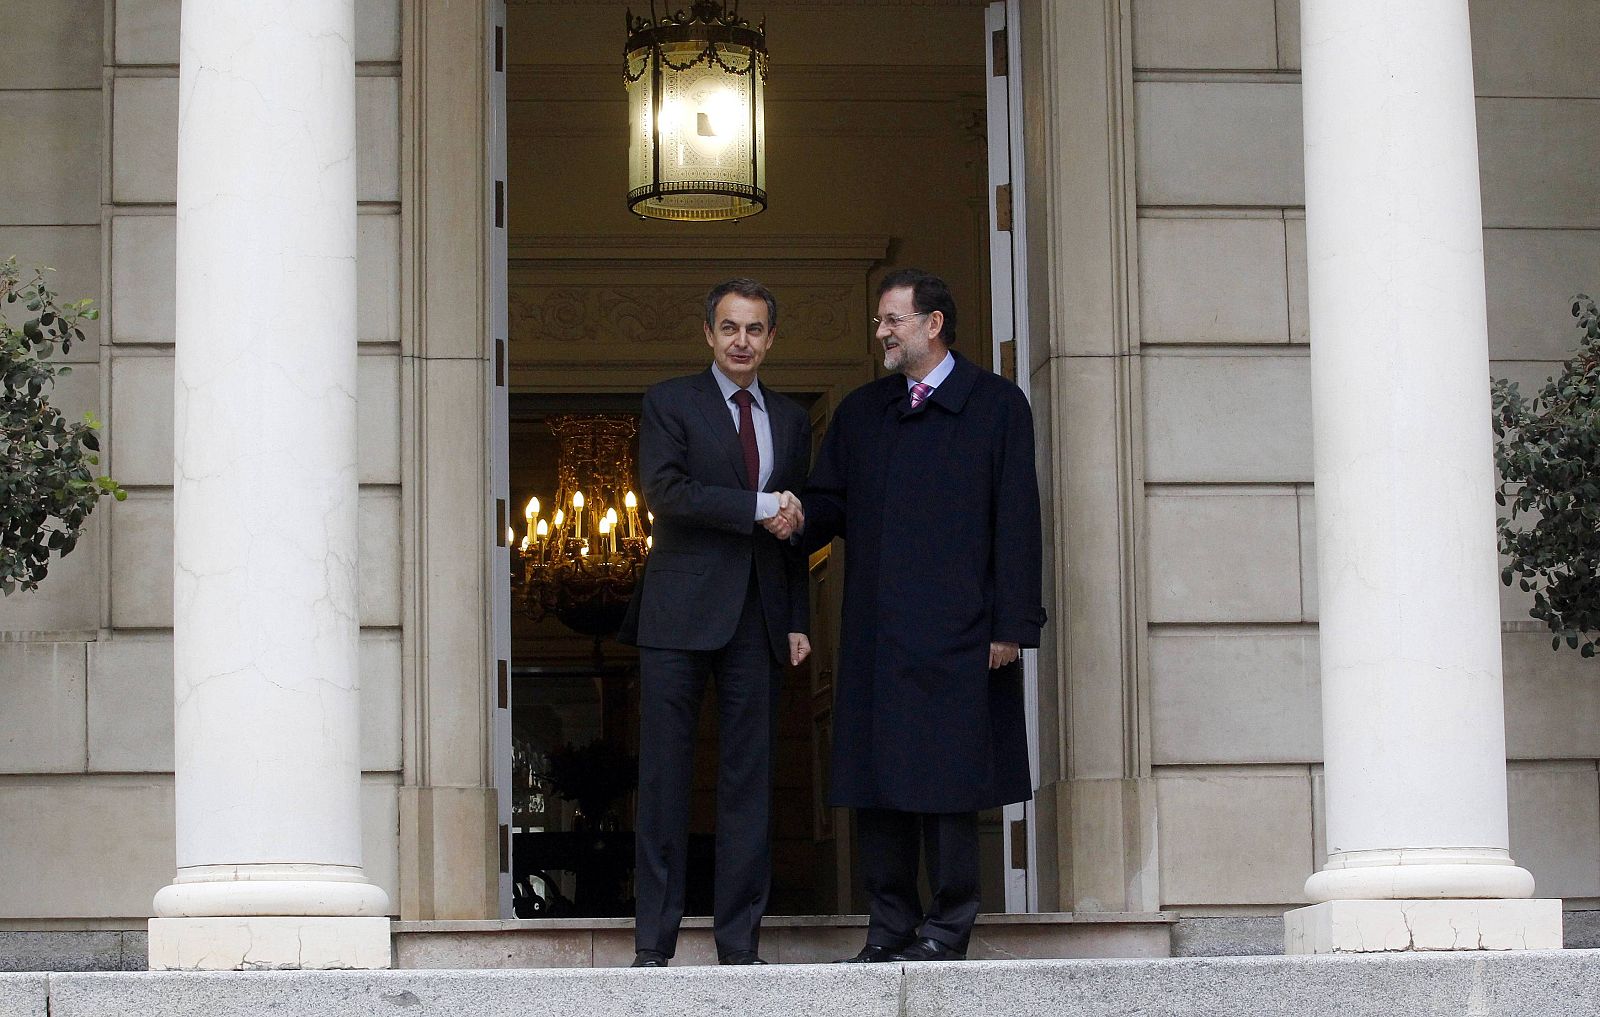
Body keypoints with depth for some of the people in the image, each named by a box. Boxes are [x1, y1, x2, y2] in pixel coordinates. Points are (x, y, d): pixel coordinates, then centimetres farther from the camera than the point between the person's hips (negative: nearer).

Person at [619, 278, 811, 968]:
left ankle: (739, 941, 7)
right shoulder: (669, 403, 4)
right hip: (679, 616, -4)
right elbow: (664, 490, -11)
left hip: (757, 620, 4)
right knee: (664, 779, -3)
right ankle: (653, 943, -1)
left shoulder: (790, 419, 18)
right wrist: (758, 507, -14)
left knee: (749, 781, 3)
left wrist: (797, 620, 11)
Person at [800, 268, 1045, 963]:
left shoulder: (996, 405, 4)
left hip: (957, 635, -5)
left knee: (949, 778, -4)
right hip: (875, 632, 5)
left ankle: (948, 928, 2)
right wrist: (796, 521, -8)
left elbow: (1017, 522, -1)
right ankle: (891, 926, 9)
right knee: (877, 779, 3)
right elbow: (829, 502, 17)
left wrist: (1013, 625, -8)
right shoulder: (860, 412, 18)